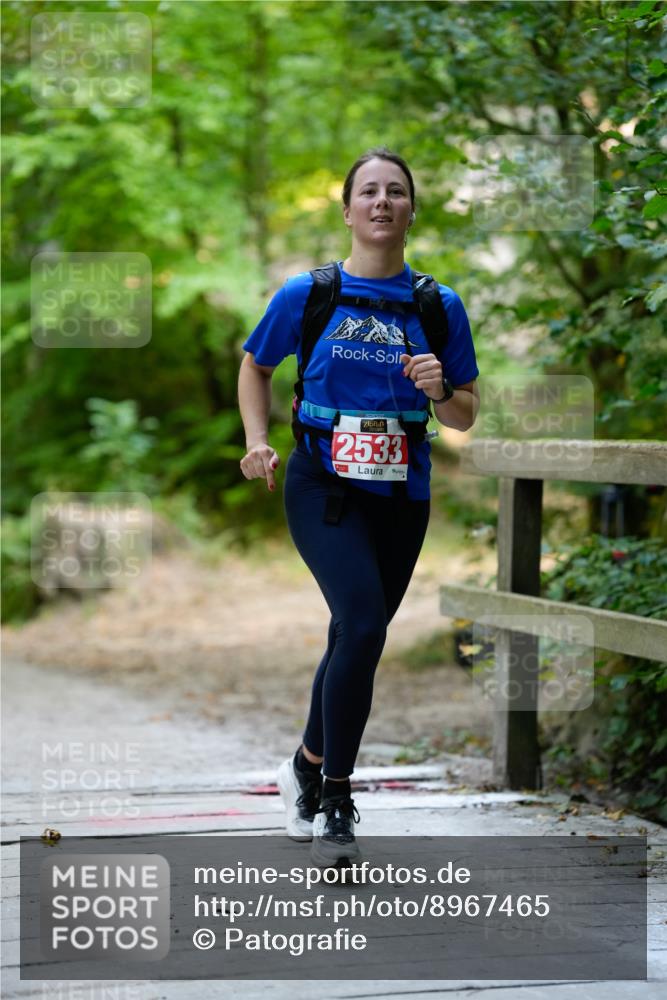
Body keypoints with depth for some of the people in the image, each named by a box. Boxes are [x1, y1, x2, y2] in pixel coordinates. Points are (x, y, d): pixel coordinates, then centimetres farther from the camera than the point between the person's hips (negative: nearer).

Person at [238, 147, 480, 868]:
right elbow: (255, 368, 15)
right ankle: (336, 799, -13)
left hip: (401, 494, 3)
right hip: (322, 484, -3)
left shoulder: (439, 306, 2)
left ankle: (307, 768, 39)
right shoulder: (306, 294, -2)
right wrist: (258, 442, 1)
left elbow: (465, 416, 9)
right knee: (364, 625, -23)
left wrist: (440, 390, -13)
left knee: (355, 641, 13)